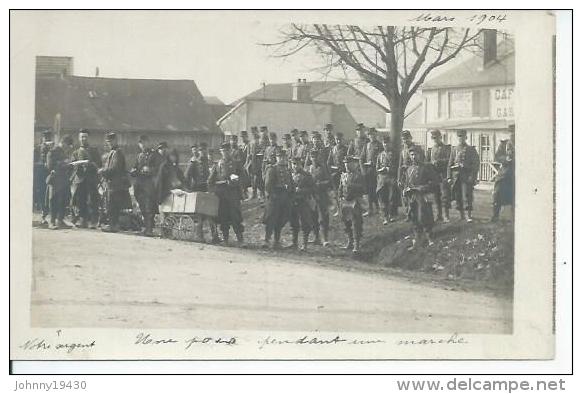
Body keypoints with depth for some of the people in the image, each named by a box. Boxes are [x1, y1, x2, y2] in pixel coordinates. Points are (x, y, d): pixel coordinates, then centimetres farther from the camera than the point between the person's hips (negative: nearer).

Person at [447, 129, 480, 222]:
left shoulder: (471, 149, 4)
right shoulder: (454, 149, 13)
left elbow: (475, 164, 0)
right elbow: (450, 164, 12)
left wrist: (473, 176, -10)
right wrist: (449, 177, 4)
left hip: (467, 176, -3)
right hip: (456, 175, 4)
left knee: (467, 195, -10)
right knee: (458, 196, 5)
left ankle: (469, 215, -7)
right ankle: (461, 215, 14)